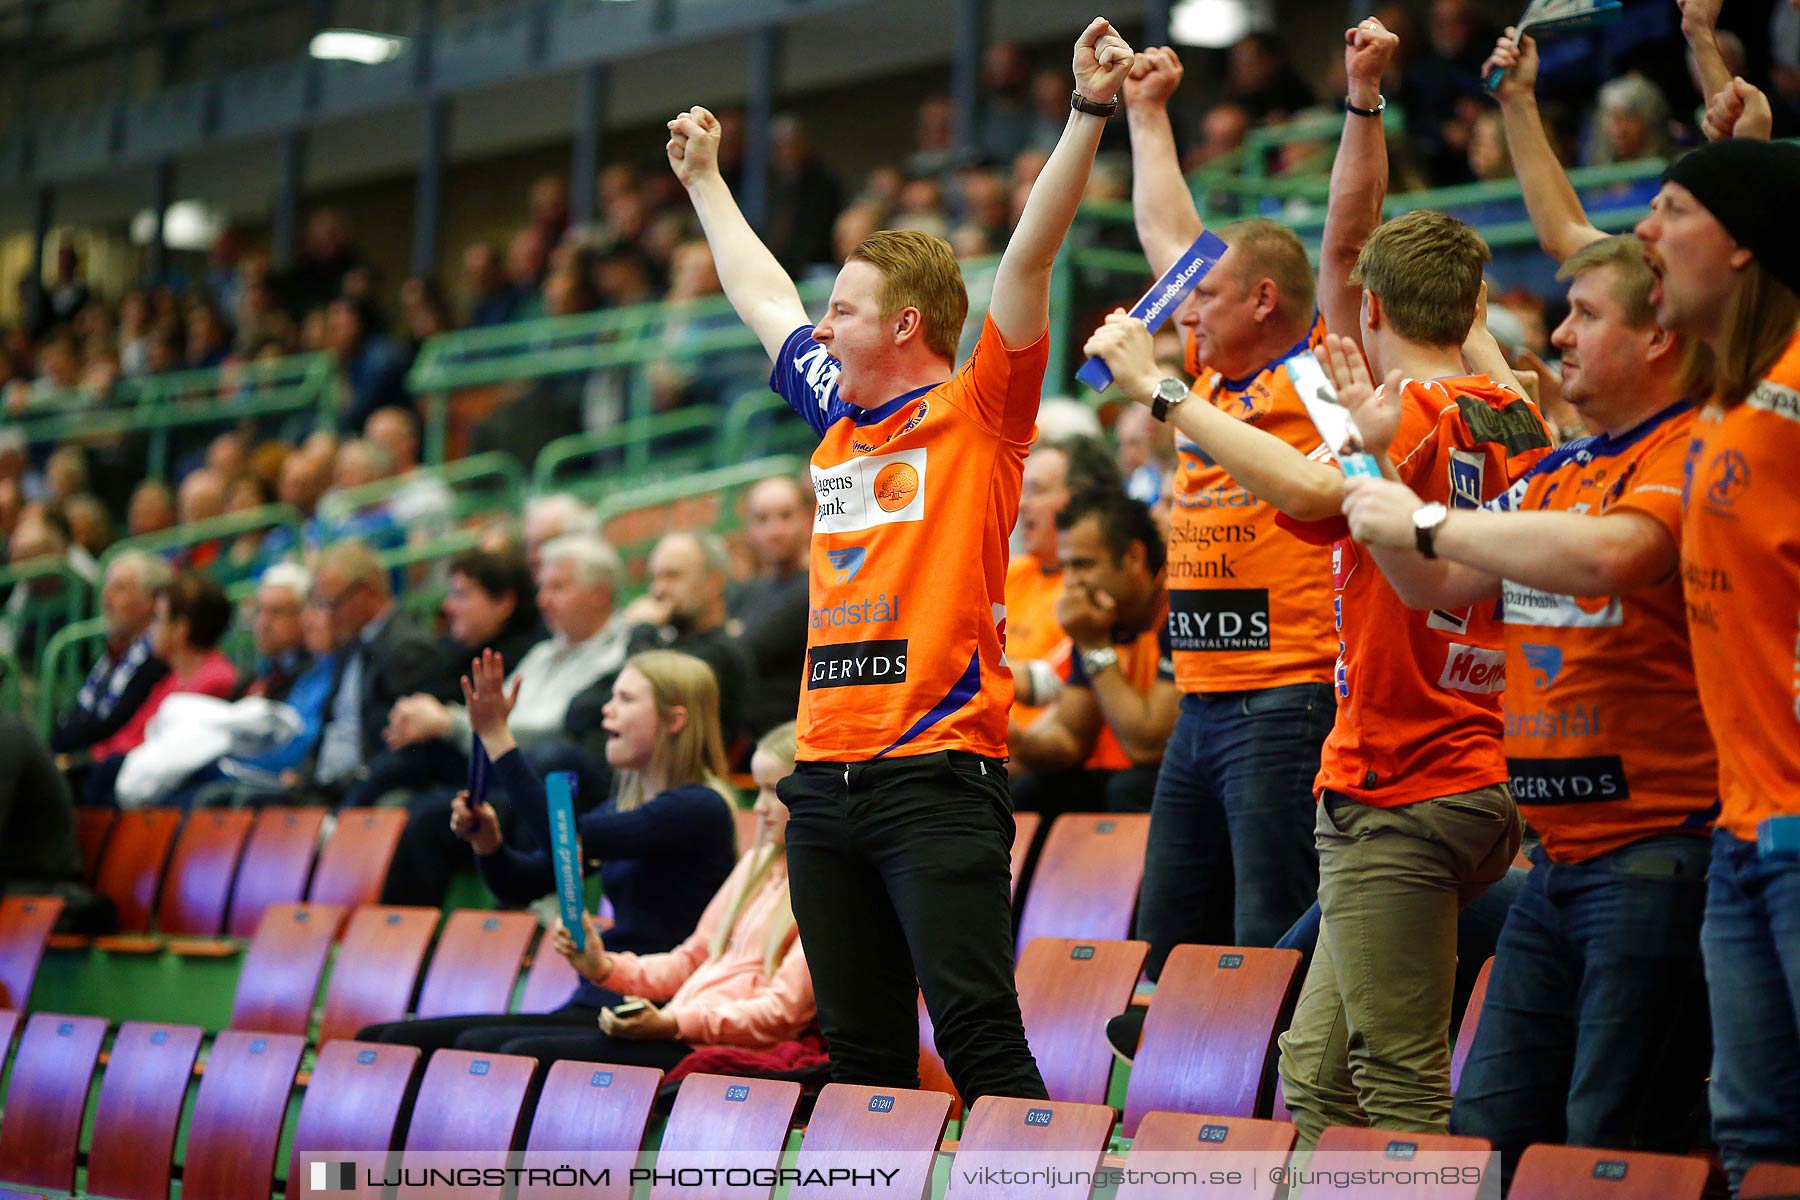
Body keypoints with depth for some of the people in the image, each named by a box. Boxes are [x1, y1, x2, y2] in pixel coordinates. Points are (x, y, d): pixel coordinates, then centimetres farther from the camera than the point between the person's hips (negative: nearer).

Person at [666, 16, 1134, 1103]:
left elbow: (1030, 259, -10)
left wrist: (1088, 113, -18)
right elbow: (763, 300, 33)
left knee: (977, 1033, -12)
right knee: (860, 1047, 9)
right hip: (826, 773, 7)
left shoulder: (978, 414, 0)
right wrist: (705, 183, 43)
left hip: (938, 772, -7)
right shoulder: (838, 421, 18)